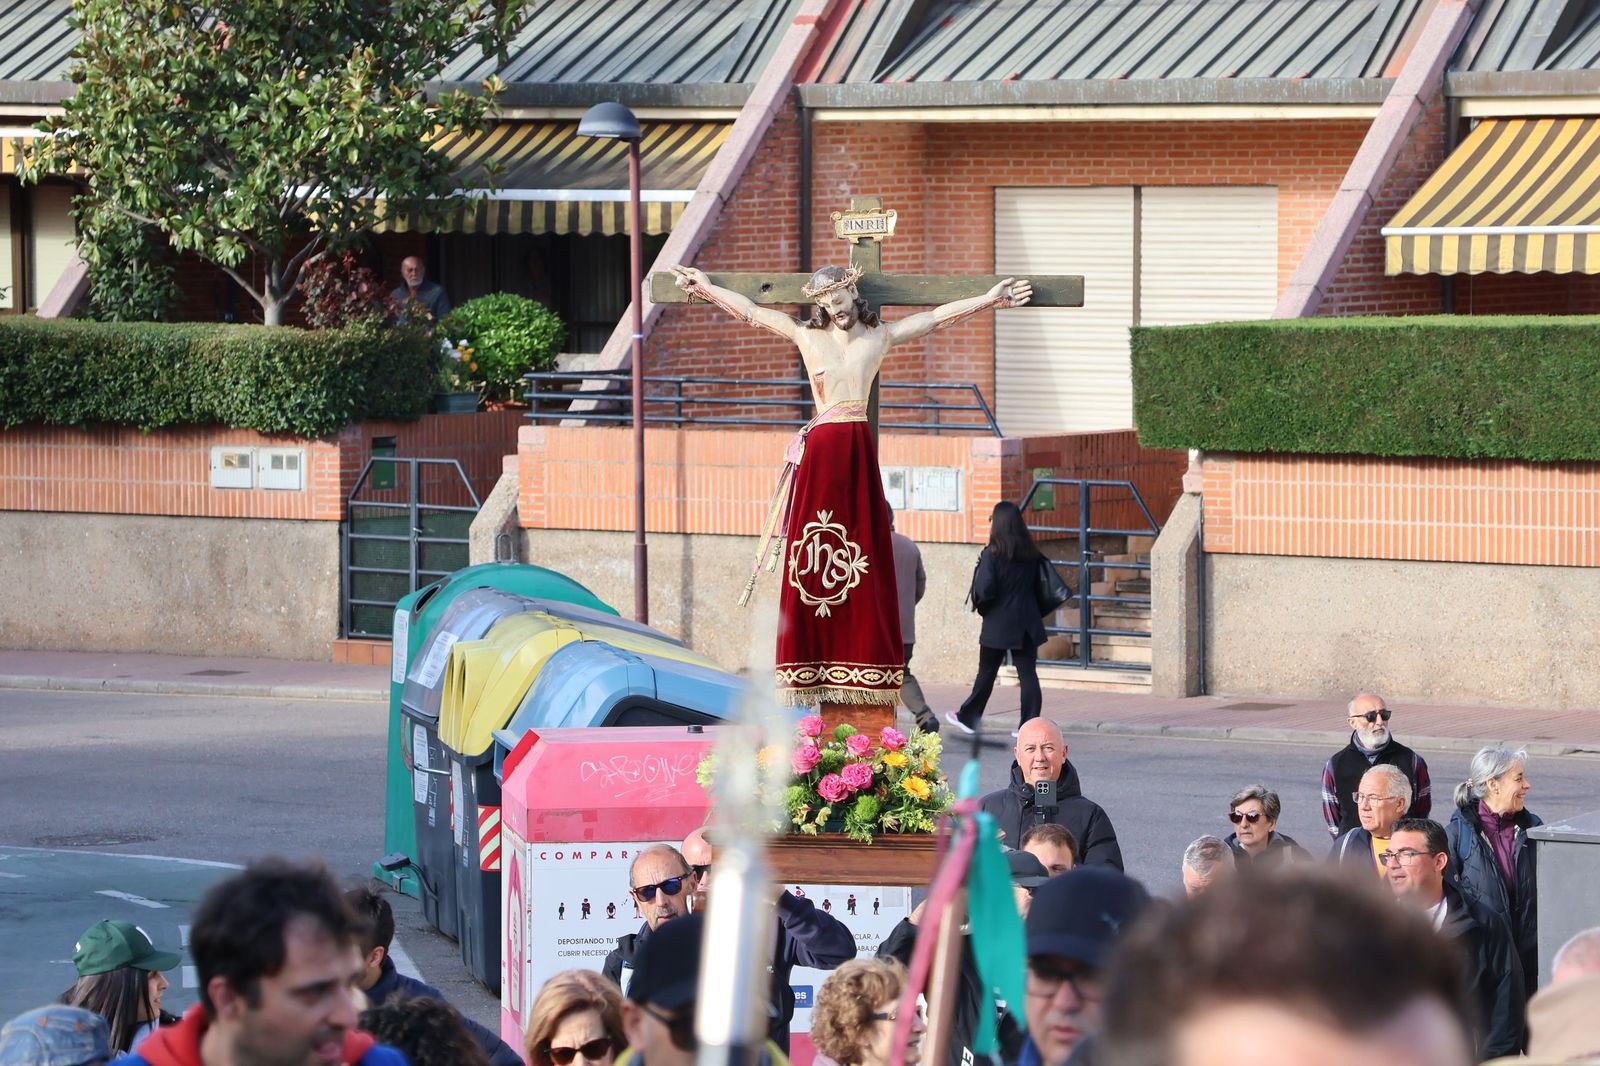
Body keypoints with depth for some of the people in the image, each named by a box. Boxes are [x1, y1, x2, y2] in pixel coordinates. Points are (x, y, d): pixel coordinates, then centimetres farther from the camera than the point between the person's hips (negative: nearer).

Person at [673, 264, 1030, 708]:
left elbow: (936, 317, 18)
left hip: (859, 449, 1)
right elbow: (750, 310, 18)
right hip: (820, 450, -1)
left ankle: (863, 664, -2)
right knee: (813, 555, -4)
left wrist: (990, 300, 20)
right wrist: (706, 288, 23)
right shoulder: (808, 336, 11)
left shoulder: (881, 337, 13)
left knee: (863, 553, -2)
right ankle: (815, 661, -4)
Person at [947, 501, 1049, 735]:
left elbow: (985, 590, -17)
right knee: (1027, 673, 3)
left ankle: (968, 718, 22)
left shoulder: (992, 554, -13)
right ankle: (1030, 723, -2)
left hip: (998, 623, -4)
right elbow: (1039, 586, 7)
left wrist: (981, 607, 2)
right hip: (1027, 624, 4)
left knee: (986, 673, 9)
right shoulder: (1031, 554, 3)